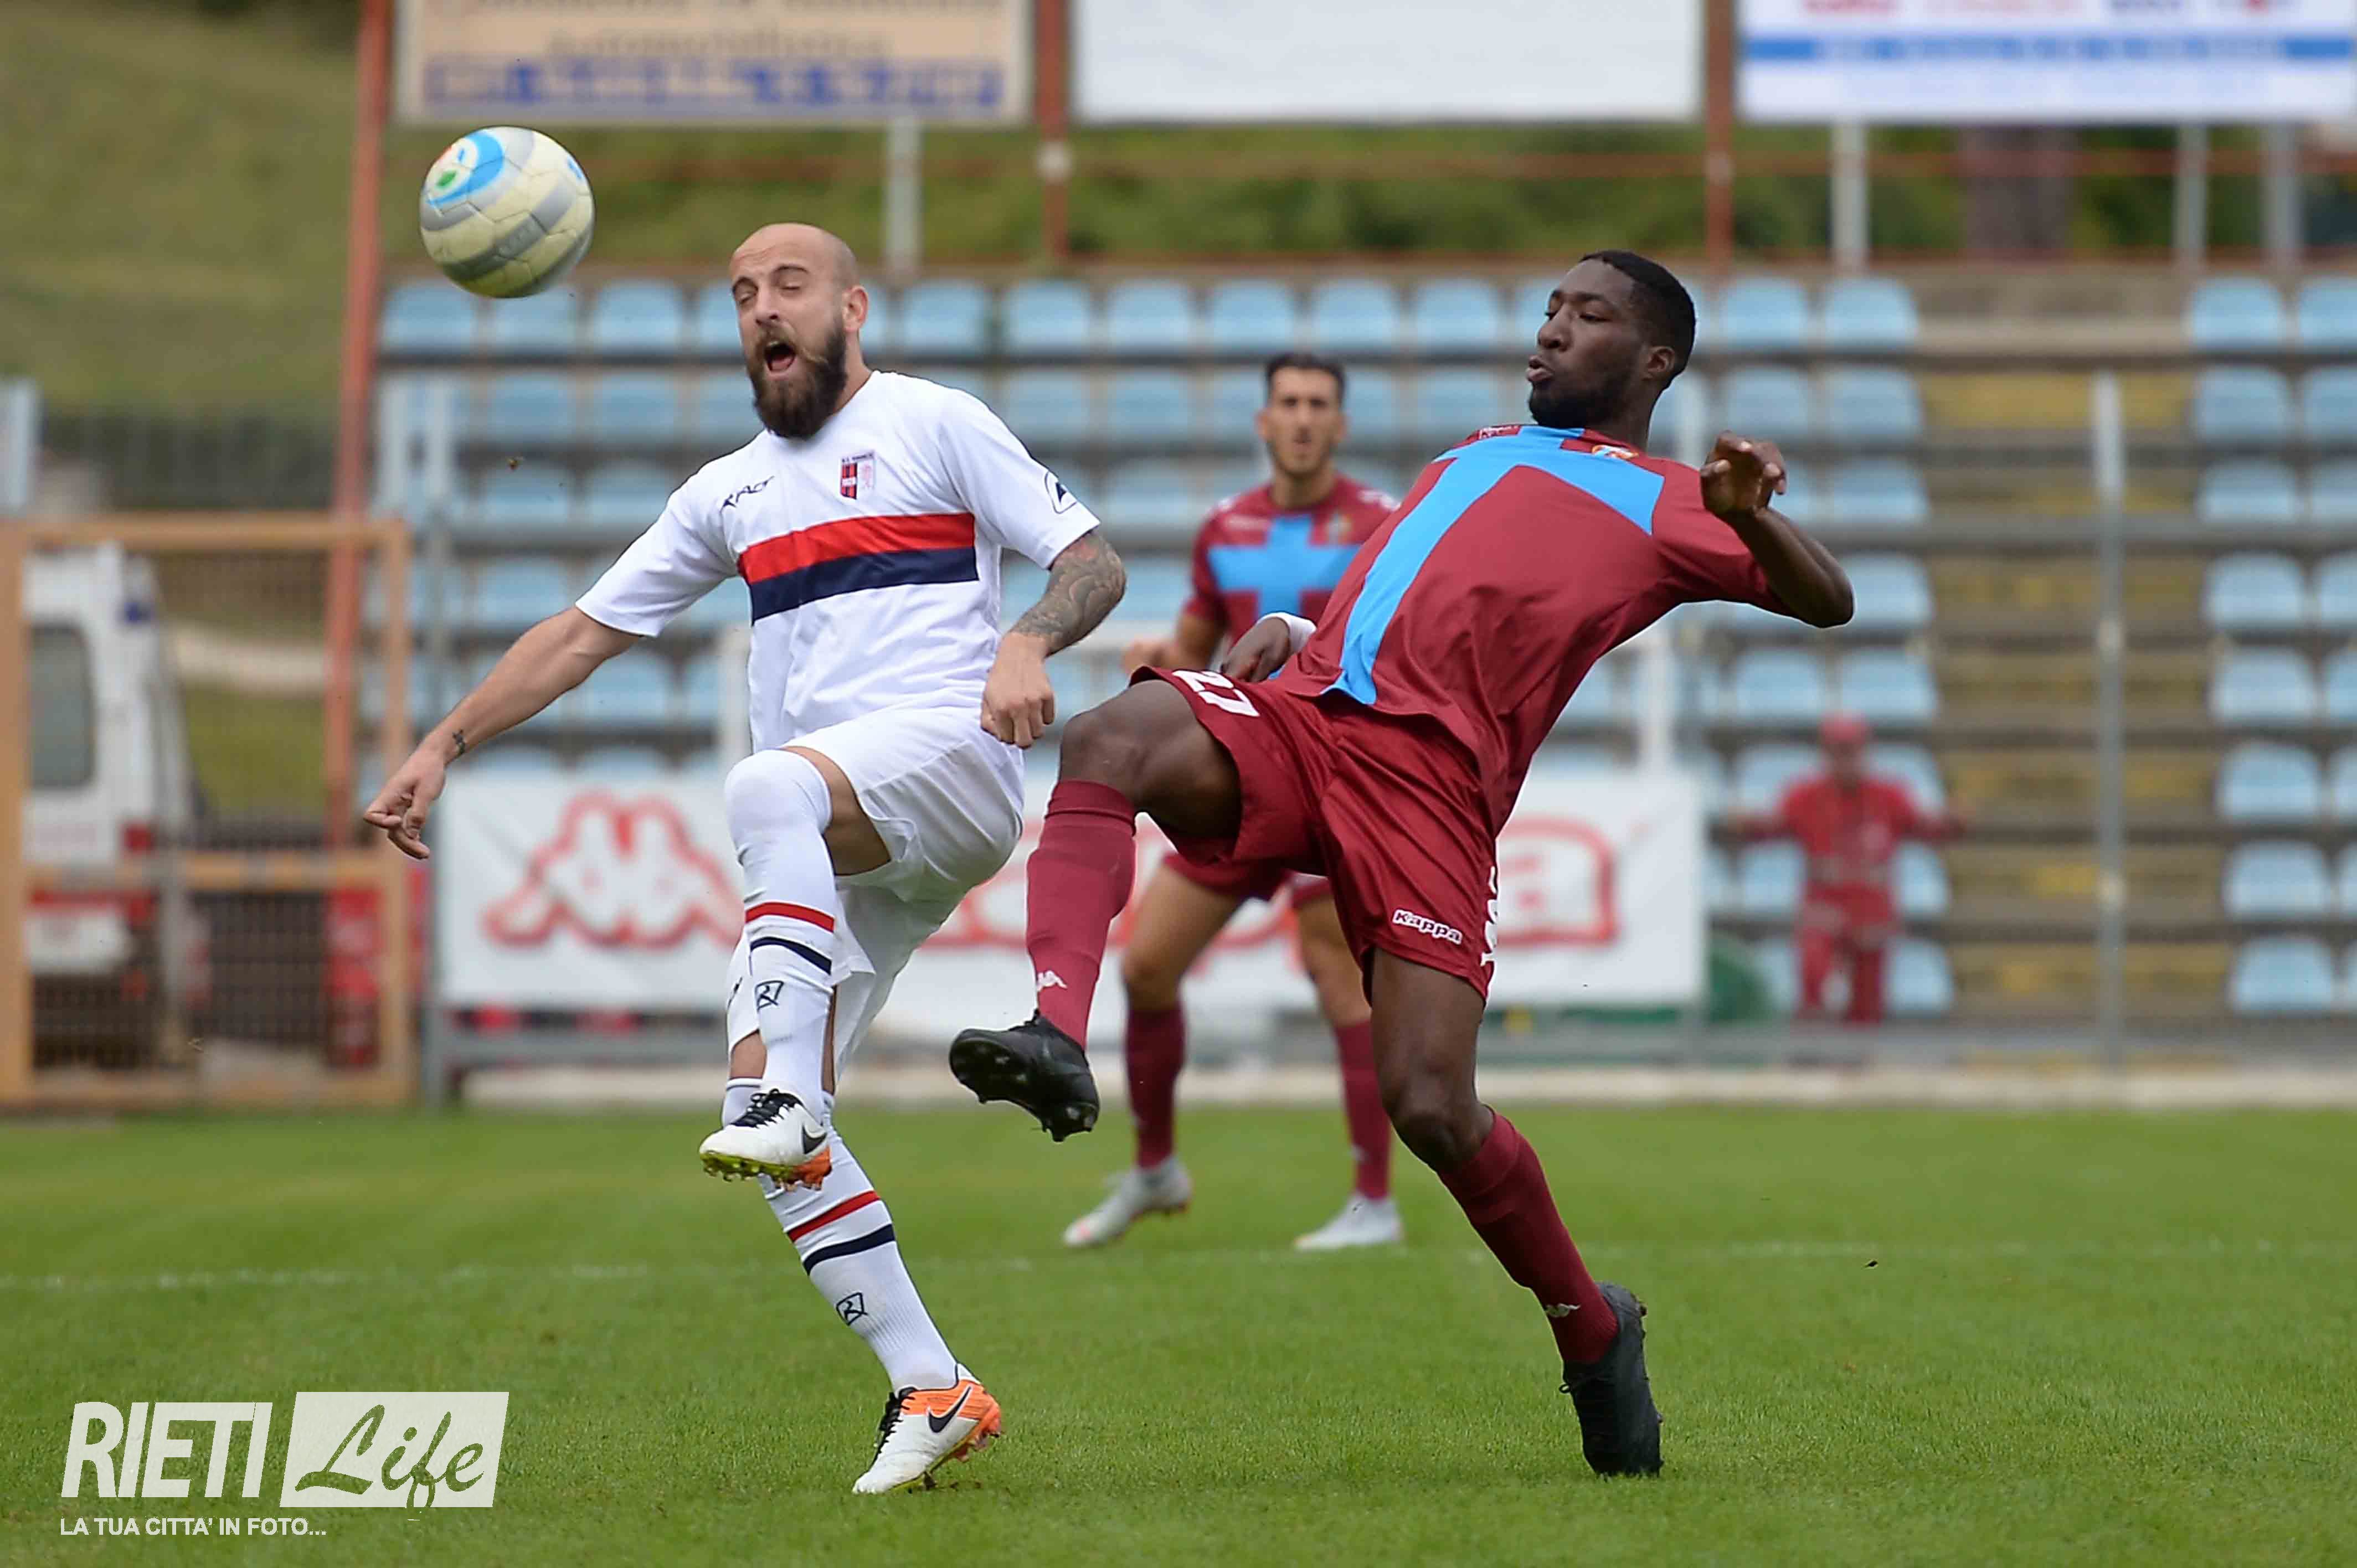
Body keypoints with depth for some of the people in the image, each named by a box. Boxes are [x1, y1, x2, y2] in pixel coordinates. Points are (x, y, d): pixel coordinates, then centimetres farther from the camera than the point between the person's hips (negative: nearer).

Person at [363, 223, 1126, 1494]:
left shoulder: (935, 425, 9)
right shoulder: (728, 493, 25)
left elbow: (1093, 562, 3)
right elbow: (584, 633, 27)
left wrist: (1028, 642, -18)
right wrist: (443, 746, 19)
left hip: (951, 759, -6)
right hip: (830, 853, 6)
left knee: (769, 784, -39)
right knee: (780, 1141, -9)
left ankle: (780, 1097, -47)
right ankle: (930, 1391, -5)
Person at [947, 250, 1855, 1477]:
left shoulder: (1667, 503, 15)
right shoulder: (1474, 455, 34)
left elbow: (1825, 601, 7)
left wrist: (1751, 516, -13)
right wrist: (1296, 630, 18)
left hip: (1434, 776, -5)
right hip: (1302, 710, 5)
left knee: (1430, 1106, -15)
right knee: (1113, 738, -29)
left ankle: (1592, 1329, 10)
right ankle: (1056, 1033, -45)